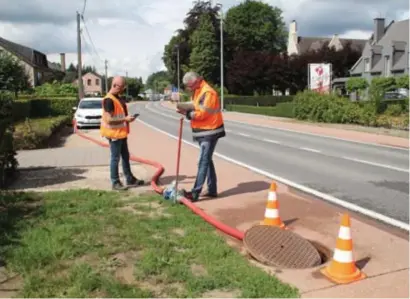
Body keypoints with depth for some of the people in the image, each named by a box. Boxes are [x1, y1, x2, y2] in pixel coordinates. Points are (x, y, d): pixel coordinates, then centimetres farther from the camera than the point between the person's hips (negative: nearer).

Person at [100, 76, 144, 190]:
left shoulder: (118, 98, 12)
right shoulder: (109, 100, -19)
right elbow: (109, 119, -24)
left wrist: (127, 118, 8)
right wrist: (125, 119, -22)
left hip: (121, 133, 10)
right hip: (114, 134, -10)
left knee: (125, 156, 16)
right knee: (115, 158, -1)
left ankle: (130, 179, 27)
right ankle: (115, 183, 9)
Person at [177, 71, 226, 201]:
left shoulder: (207, 92, -17)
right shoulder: (197, 92, 15)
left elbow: (202, 113, -23)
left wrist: (187, 113, -14)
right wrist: (186, 111, -4)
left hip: (209, 132, -10)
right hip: (203, 132, 10)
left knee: (203, 162, -9)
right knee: (207, 161, 14)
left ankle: (195, 193, -7)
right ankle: (212, 190, 23)